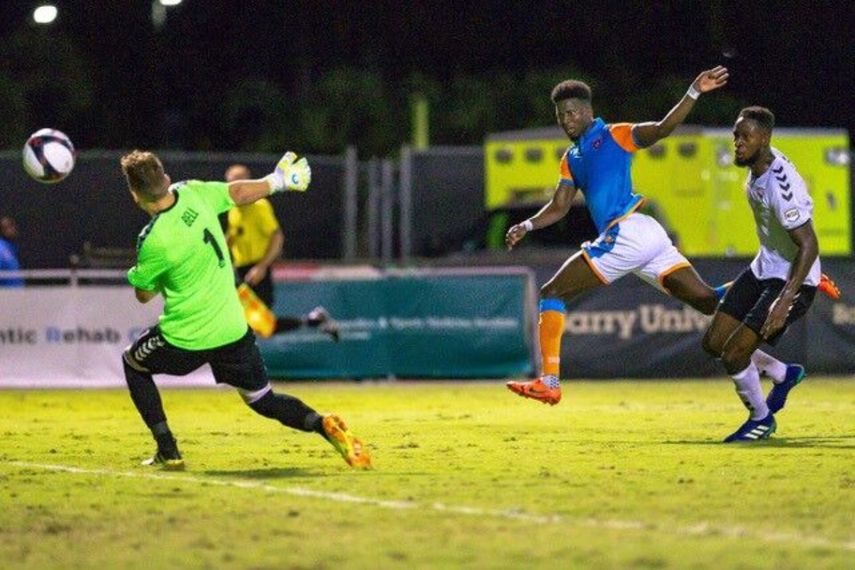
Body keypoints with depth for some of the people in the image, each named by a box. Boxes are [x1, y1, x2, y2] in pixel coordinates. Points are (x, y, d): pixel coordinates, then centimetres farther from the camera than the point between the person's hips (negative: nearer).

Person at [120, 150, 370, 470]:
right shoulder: (193, 193, -8)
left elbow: (143, 294, -5)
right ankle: (323, 425, -12)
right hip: (233, 330, 5)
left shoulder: (154, 242, -21)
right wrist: (277, 181, 29)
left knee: (133, 363, 23)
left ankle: (168, 452, 15)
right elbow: (239, 192, 10)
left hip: (186, 340, -5)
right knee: (264, 401, 18)